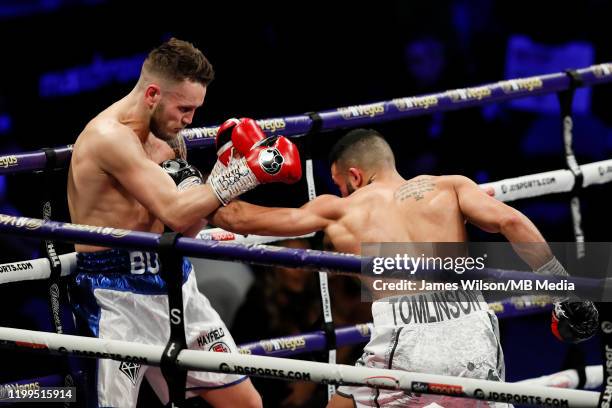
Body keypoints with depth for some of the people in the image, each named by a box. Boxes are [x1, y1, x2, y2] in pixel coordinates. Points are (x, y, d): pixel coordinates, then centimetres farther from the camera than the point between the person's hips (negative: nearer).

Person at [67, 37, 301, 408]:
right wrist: (248, 172, -22)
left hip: (175, 288, 8)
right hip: (119, 298, -8)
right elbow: (175, 213, -25)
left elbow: (184, 229, 8)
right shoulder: (109, 137, -19)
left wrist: (226, 165, -5)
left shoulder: (166, 138, 9)